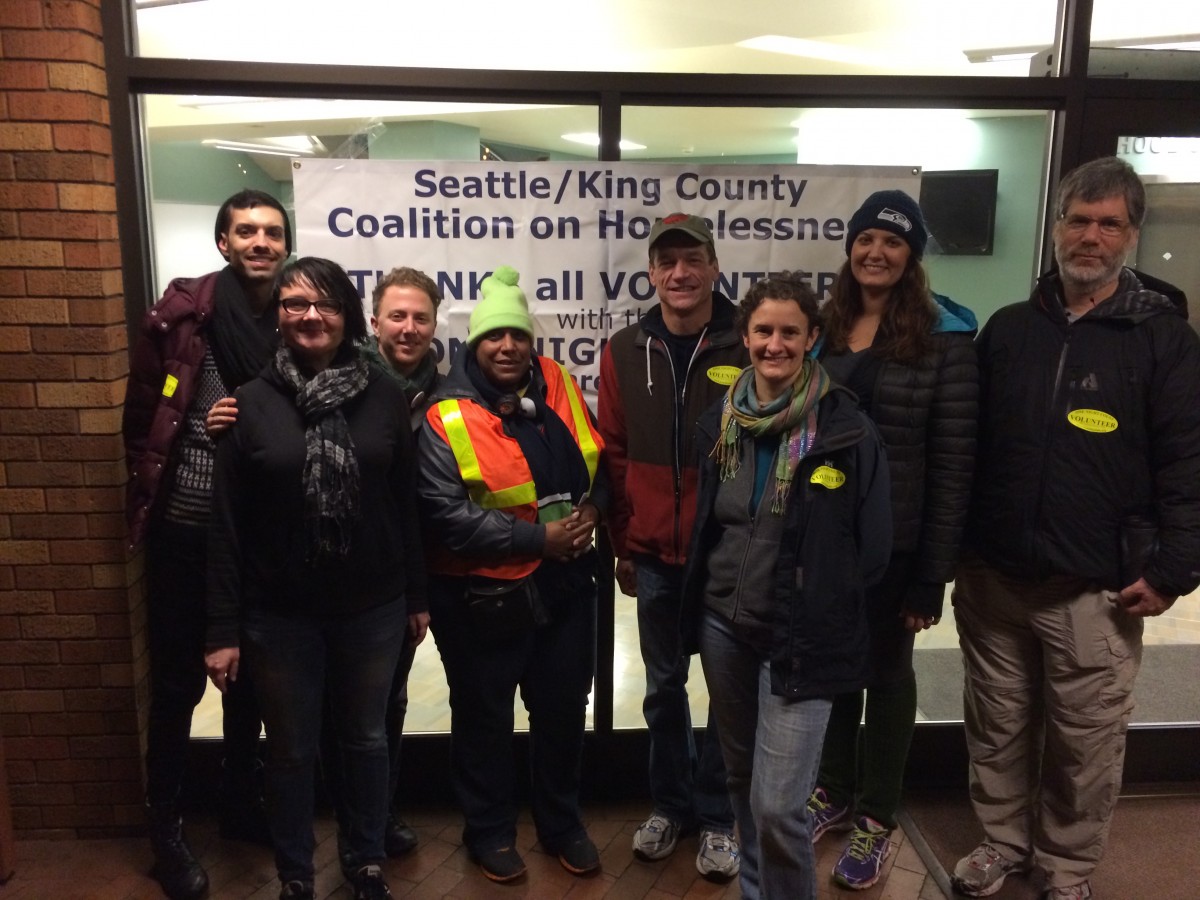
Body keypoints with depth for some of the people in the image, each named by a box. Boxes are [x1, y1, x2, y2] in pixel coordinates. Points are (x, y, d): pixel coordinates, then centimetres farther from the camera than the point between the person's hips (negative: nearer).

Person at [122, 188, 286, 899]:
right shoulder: (180, 315, -8)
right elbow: (143, 417, -3)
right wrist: (151, 490, -6)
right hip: (185, 529, -3)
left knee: (249, 674, 18)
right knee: (178, 680, 8)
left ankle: (242, 802, 38)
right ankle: (166, 826, 28)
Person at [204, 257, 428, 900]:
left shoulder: (384, 395, -3)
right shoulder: (250, 401, -7)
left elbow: (406, 503, 2)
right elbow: (225, 524, -6)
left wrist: (416, 595, 4)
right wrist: (222, 628, -8)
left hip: (372, 607, 1)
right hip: (281, 613, -1)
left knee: (366, 739, 18)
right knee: (291, 750, 15)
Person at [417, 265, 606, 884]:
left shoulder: (558, 387, 0)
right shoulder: (446, 416, -15)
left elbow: (599, 461, 11)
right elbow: (446, 514, -22)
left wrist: (591, 510, -9)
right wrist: (538, 538, -22)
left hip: (565, 582, 5)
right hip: (483, 595, -4)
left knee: (563, 706, 18)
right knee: (485, 715, 14)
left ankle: (561, 821, 40)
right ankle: (489, 830, 37)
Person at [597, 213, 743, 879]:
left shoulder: (748, 348, -7)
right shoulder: (625, 351, 1)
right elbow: (614, 453, 5)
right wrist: (623, 543, 5)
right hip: (654, 555, 3)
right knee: (663, 686, 16)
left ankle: (717, 816, 29)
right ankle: (670, 804, 35)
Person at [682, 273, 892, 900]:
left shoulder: (845, 428, -12)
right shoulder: (720, 421, 2)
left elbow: (872, 545, -4)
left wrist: (819, 600, -2)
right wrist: (703, 597, 11)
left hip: (801, 636, -5)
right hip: (724, 624, 5)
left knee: (777, 805, -5)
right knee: (741, 779, 20)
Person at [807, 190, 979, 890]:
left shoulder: (945, 338, -10)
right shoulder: (823, 326, 5)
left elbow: (953, 462, -12)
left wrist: (934, 571, -14)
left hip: (894, 542, -4)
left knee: (886, 671, 13)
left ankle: (877, 818, 31)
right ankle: (834, 791, 39)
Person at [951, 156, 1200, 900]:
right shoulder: (1007, 329, 8)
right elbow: (966, 446, 11)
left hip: (1096, 587, -3)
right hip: (993, 576, 3)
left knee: (1086, 738, 10)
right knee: (998, 724, 15)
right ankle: (1003, 840, 35)